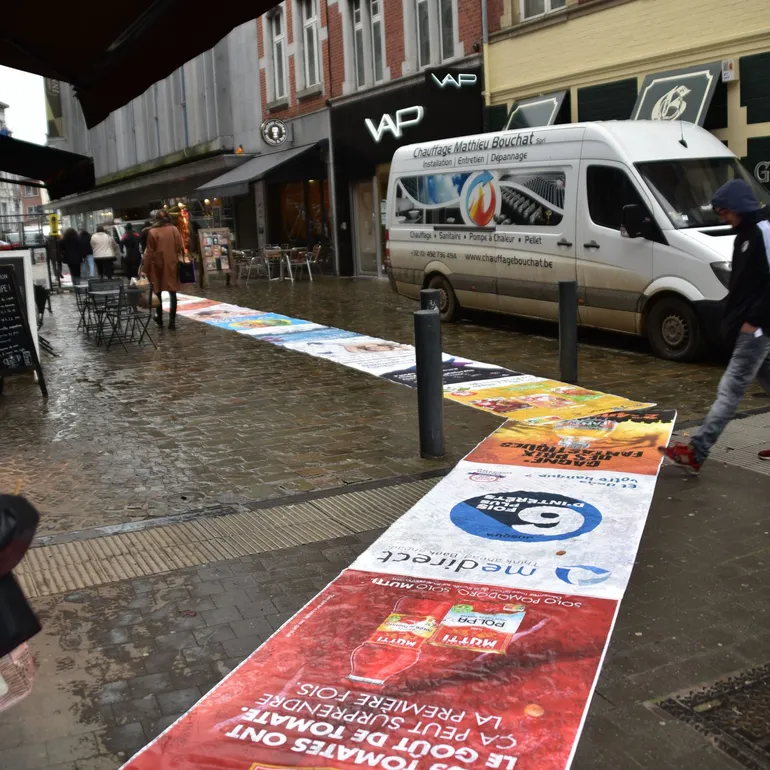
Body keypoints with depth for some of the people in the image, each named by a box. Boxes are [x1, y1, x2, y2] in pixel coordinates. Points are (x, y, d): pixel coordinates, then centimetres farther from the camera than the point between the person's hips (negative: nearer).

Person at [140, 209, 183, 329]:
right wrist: (181, 261, 12)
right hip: (172, 265, 1)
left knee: (158, 292, 14)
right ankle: (172, 320, -6)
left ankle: (159, 318, 23)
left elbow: (149, 252, -6)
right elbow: (180, 248, -2)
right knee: (172, 292, 1)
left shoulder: (152, 232, -6)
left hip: (157, 265, -1)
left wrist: (144, 269, -3)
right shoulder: (174, 230, -2)